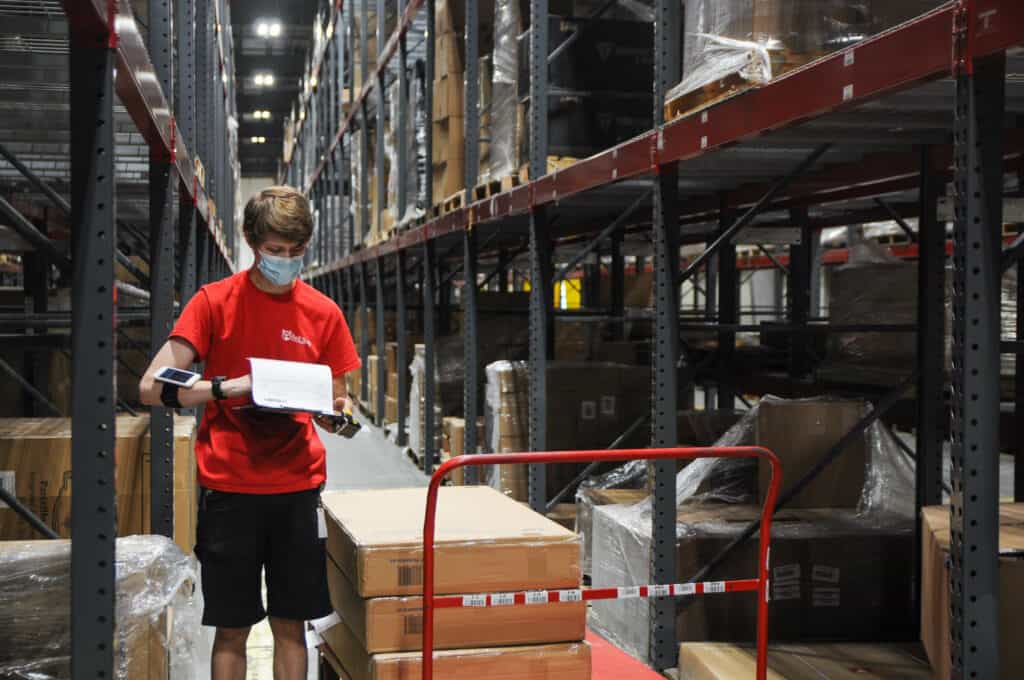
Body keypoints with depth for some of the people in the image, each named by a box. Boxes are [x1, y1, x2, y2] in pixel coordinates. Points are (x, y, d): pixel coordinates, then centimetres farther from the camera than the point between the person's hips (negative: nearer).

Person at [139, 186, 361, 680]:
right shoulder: (214, 301, -3)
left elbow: (336, 398, 14)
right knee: (232, 627, 5)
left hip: (298, 486, 2)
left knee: (291, 624, 9)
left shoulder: (323, 312, 5)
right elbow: (152, 388, -9)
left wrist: (340, 410, -10)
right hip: (229, 487, -2)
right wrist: (230, 387, -22)